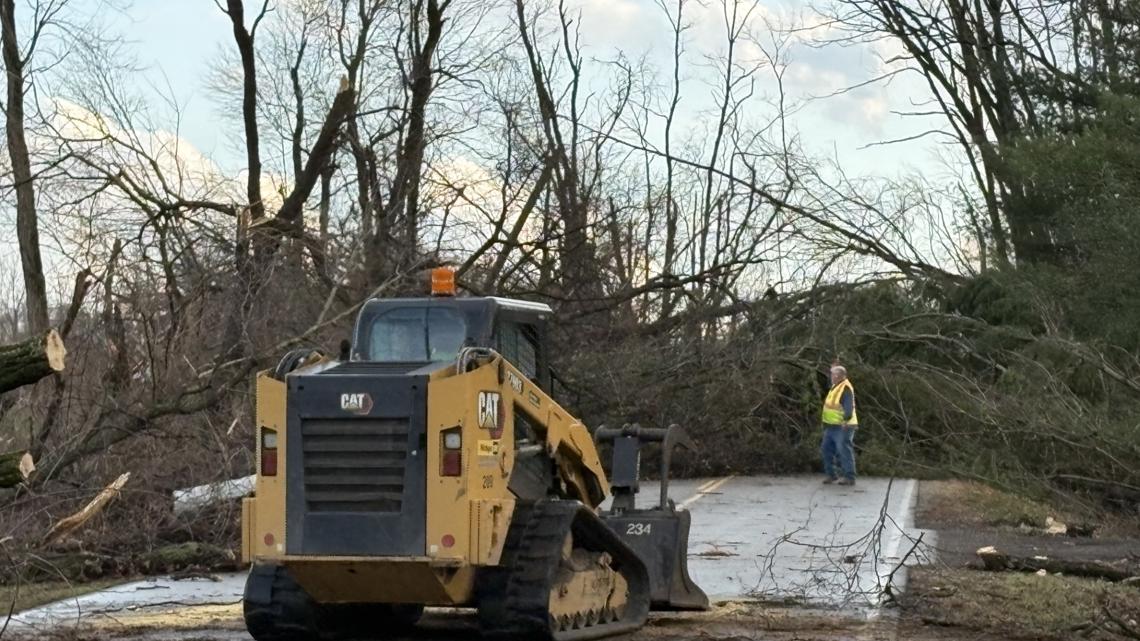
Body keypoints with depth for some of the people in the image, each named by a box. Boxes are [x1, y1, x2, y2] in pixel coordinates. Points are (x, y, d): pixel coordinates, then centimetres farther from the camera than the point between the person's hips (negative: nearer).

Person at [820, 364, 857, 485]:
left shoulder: (846, 388, -15)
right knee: (826, 449, 13)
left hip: (843, 426, -10)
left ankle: (849, 477, 1)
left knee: (844, 451, -6)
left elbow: (849, 406, -28)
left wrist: (847, 418, -42)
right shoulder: (835, 387, 16)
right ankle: (831, 474, 24)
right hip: (831, 425, 10)